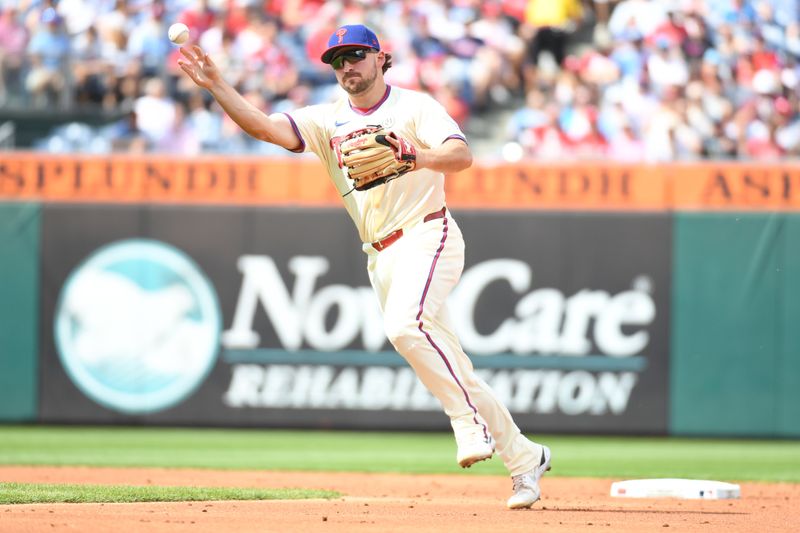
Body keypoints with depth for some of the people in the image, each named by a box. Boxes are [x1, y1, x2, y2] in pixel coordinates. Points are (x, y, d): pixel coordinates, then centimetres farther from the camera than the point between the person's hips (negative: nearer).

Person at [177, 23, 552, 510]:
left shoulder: (414, 106, -1)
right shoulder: (329, 121, 12)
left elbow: (462, 155, -17)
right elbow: (265, 127, -2)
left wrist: (418, 157, -37)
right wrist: (217, 86, -15)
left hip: (428, 236, -6)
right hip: (381, 257, 6)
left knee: (405, 324, -33)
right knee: (449, 372, 5)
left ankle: (472, 423, -24)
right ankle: (525, 458, 16)